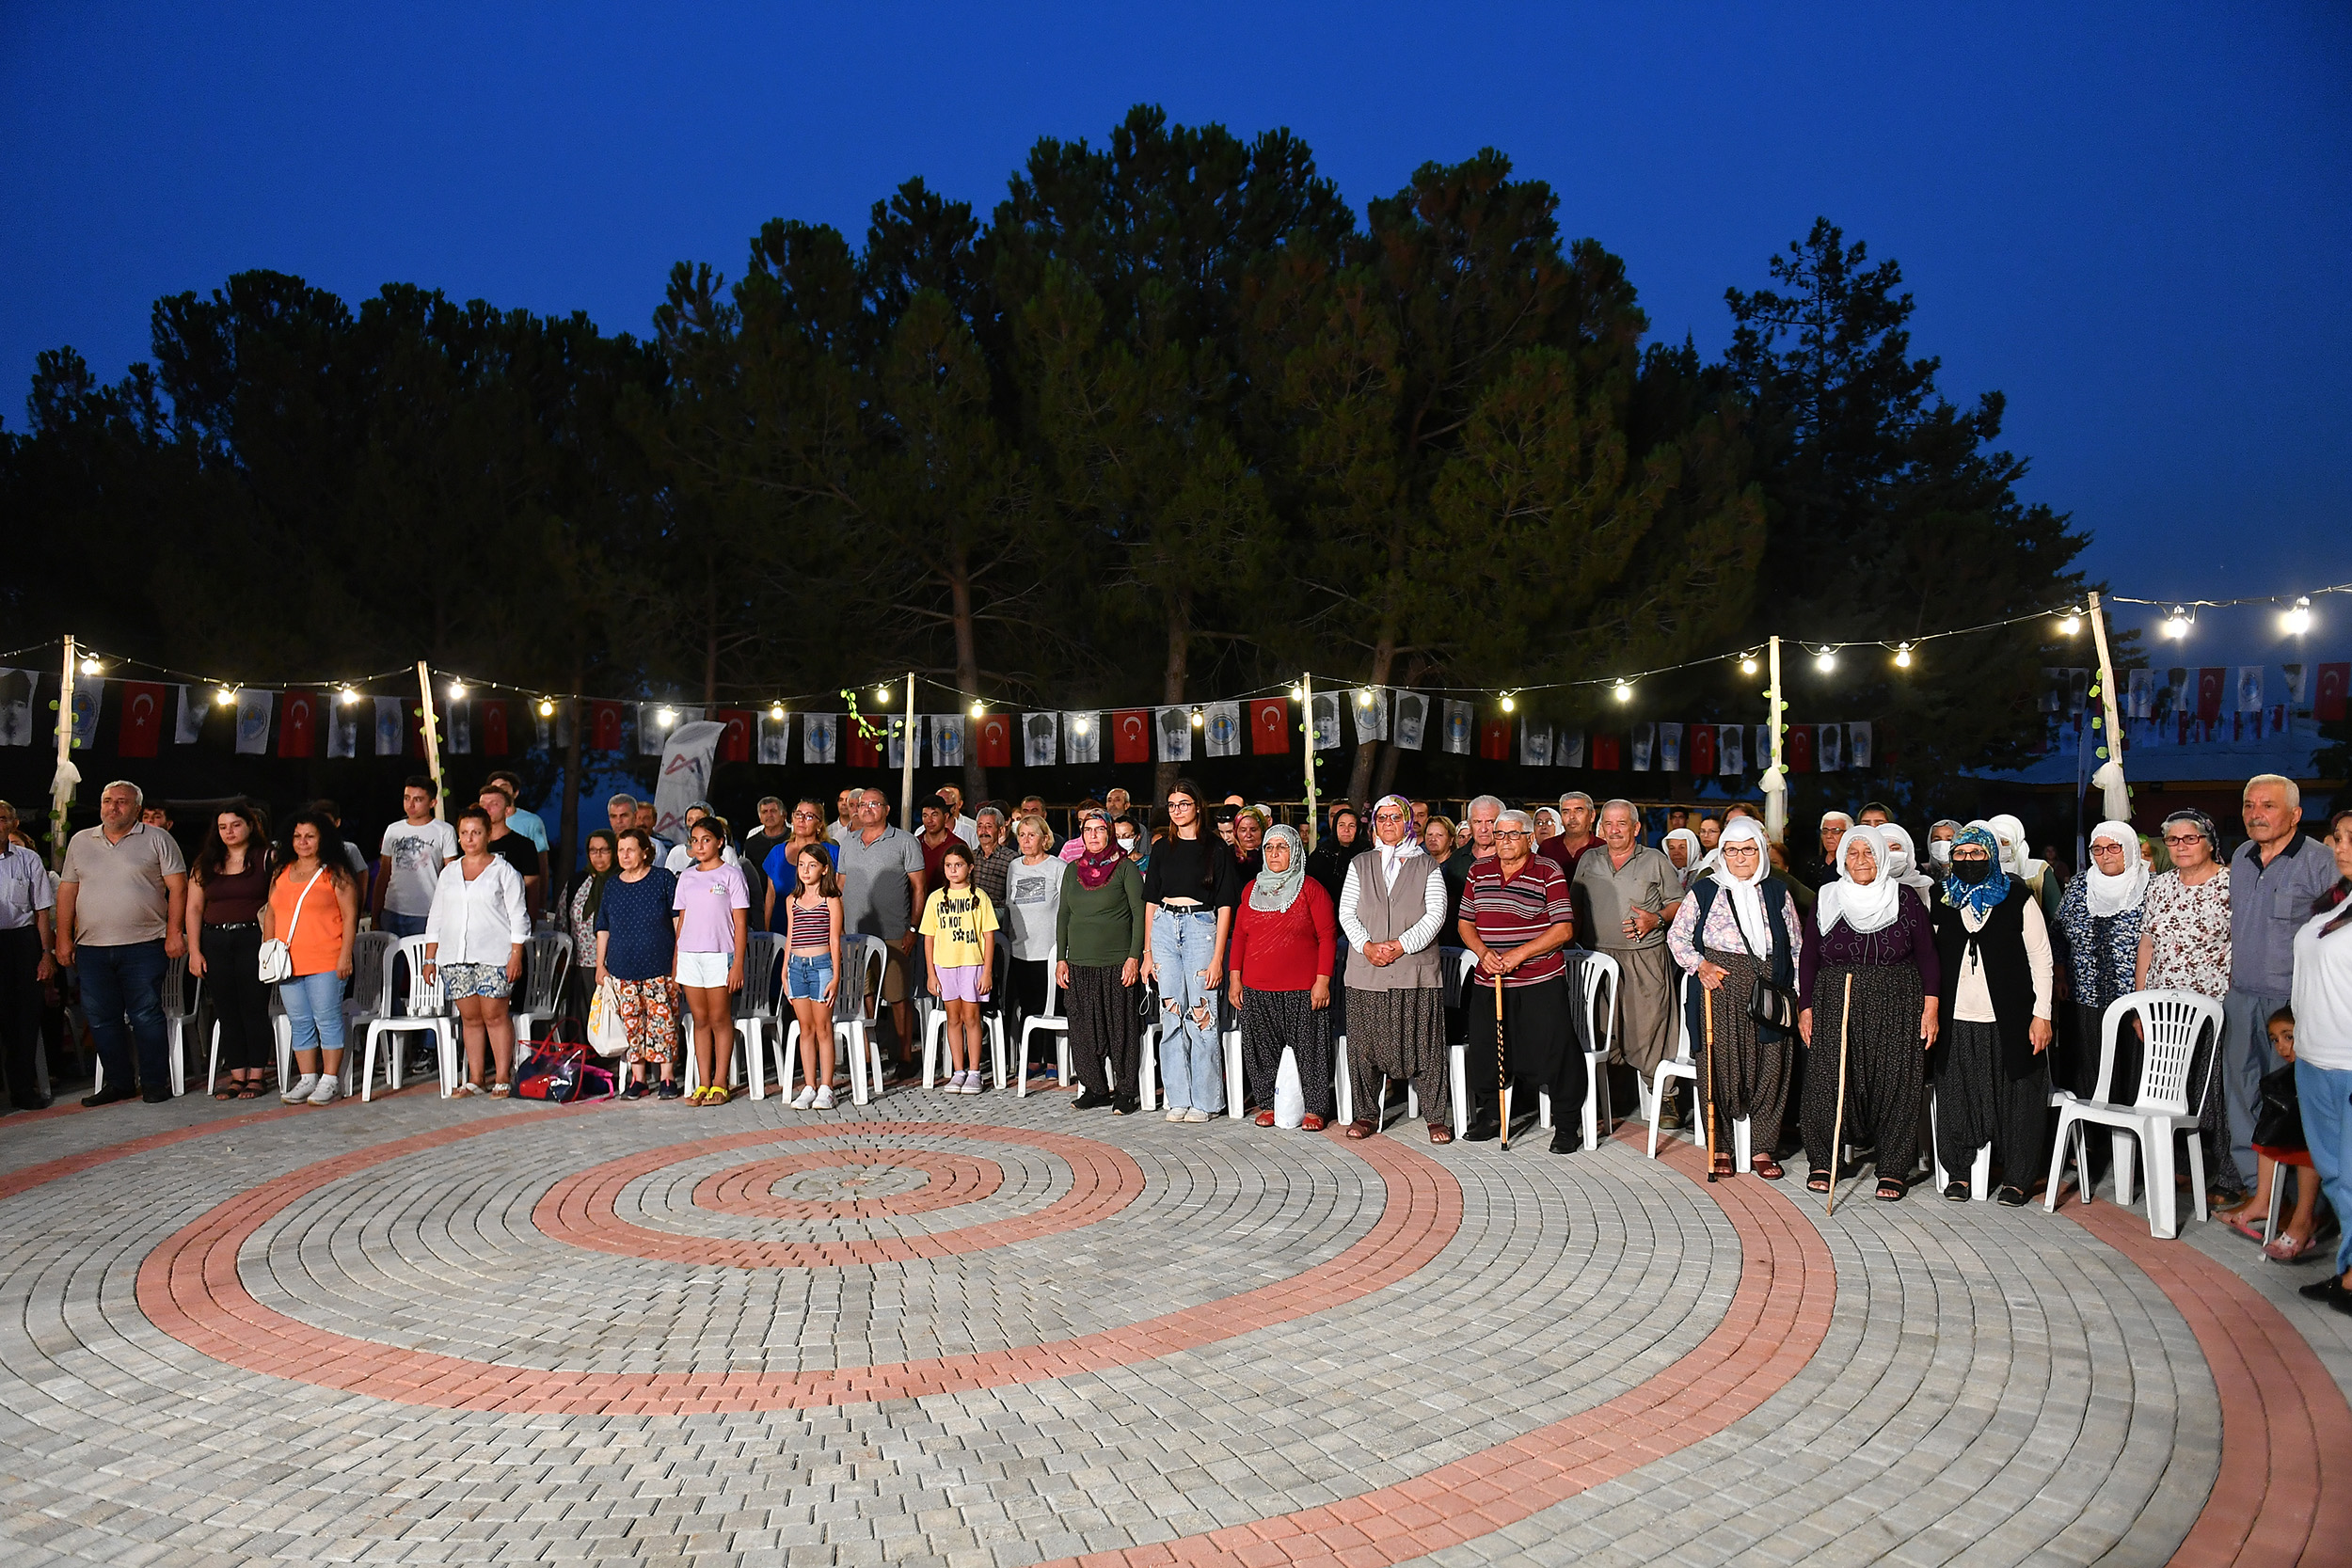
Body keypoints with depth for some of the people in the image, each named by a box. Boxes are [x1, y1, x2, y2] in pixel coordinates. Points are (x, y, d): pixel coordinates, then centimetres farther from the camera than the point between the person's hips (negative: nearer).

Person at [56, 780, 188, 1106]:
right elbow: (67, 892, 14)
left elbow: (177, 887, -1)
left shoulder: (157, 840, 2)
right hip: (91, 949, 4)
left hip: (144, 947, -4)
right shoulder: (80, 842, 14)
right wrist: (64, 938, 7)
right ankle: (119, 1083, 18)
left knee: (146, 1017, -4)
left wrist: (175, 932, -9)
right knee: (101, 1019, 7)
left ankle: (155, 1082, 6)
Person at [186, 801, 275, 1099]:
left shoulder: (266, 858, 1)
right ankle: (237, 1076, 11)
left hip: (253, 940, -4)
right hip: (215, 942, 4)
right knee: (227, 1011, 5)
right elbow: (194, 908, 11)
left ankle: (256, 1076, 3)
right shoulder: (206, 863, 11)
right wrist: (194, 951, 3)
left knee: (254, 1007, -3)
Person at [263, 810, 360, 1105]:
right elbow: (271, 914, 20)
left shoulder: (335, 874, -1)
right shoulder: (280, 873, 15)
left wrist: (345, 955, -11)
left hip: (326, 963, -5)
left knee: (327, 1020, -2)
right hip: (288, 963, 6)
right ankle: (307, 1079, 16)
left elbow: (350, 917, -4)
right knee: (300, 1022, 9)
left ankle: (329, 1080, 4)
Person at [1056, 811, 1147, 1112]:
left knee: (1122, 1029, 0)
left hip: (1118, 962, -4)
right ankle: (1096, 1089, 17)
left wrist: (1134, 957, -12)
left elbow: (1140, 914, -5)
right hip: (1080, 963, 5)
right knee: (1084, 1030, 6)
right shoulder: (1073, 869, 11)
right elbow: (1063, 915, 15)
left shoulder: (1125, 868, -2)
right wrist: (1061, 959, 9)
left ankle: (1126, 1091, 9)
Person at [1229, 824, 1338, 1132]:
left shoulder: (1311, 888, -1)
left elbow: (1327, 936, -4)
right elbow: (1239, 935, 14)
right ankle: (1267, 1104, 20)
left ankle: (1315, 1108, 10)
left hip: (1303, 990, -4)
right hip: (1256, 990, 4)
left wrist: (1322, 980, -11)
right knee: (1261, 1048, 7)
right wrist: (1234, 977, 7)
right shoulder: (1251, 889, 12)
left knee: (1308, 1047, 0)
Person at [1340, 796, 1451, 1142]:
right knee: (1364, 1044, 4)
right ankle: (1367, 1113, 17)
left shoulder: (1427, 866, 7)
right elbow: (1346, 912, 6)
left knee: (1424, 1045, -2)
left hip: (1416, 970, -2)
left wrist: (1401, 945, -14)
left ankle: (1435, 1116, 8)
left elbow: (1435, 915, -2)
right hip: (1367, 971, 2)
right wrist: (1367, 946, -10)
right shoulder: (1359, 865, 13)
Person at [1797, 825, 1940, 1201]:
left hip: (1896, 1008, -1)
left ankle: (1893, 1169, 11)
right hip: (1834, 1007, 1)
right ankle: (1823, 1162, 14)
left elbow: (1928, 954, 2)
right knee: (1829, 1081, -1)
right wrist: (1805, 1007, 5)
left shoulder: (1905, 898, 2)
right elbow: (1808, 958, 9)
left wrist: (1931, 1007, -5)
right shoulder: (1826, 899, 6)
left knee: (1895, 1084, 0)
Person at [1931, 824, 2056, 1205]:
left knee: (2016, 1097, 1)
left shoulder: (2018, 898, 1)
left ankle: (2016, 1179, 12)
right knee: (1956, 1095, 4)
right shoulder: (1944, 902, 9)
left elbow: (2041, 959, -1)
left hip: (2009, 1019, -2)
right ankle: (1958, 1172, 17)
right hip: (1957, 1020, 3)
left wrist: (2041, 1015, -7)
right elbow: (1933, 961, 13)